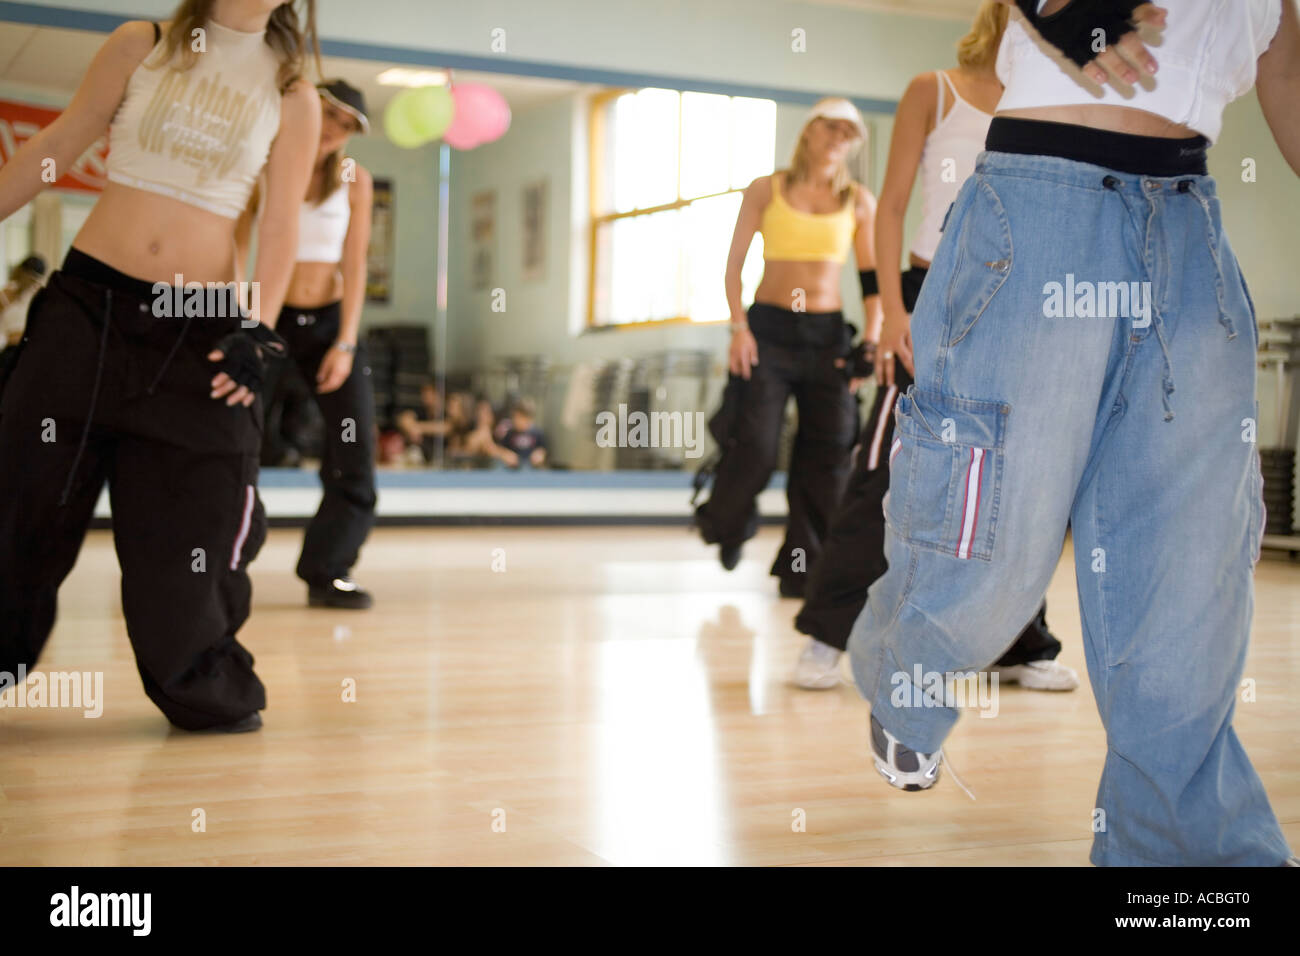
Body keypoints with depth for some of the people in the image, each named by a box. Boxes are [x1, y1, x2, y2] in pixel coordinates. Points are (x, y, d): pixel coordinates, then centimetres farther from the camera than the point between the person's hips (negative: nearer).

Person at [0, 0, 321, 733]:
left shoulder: (293, 97, 4)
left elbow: (282, 226, 0)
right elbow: (60, 144, 7)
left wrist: (259, 329, -11)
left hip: (198, 327, 0)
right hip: (90, 300, 1)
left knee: (186, 523, 2)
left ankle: (208, 690, 20)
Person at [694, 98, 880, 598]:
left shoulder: (860, 203, 9)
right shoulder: (766, 190, 5)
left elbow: (873, 280, 9)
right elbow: (734, 263, 4)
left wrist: (870, 343, -2)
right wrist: (738, 326, -8)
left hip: (828, 335, 2)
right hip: (768, 328, -2)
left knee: (827, 454, -3)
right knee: (755, 448, -10)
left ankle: (803, 570, 8)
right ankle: (725, 524, 22)